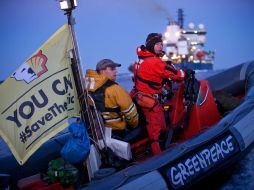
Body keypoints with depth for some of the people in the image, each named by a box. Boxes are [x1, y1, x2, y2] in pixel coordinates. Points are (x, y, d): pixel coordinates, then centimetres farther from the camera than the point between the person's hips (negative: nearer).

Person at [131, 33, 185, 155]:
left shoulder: (142, 59, 8)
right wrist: (184, 74, 0)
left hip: (140, 94, 10)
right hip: (149, 98, -10)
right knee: (158, 129, -6)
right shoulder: (154, 61, -21)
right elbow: (174, 73, -17)